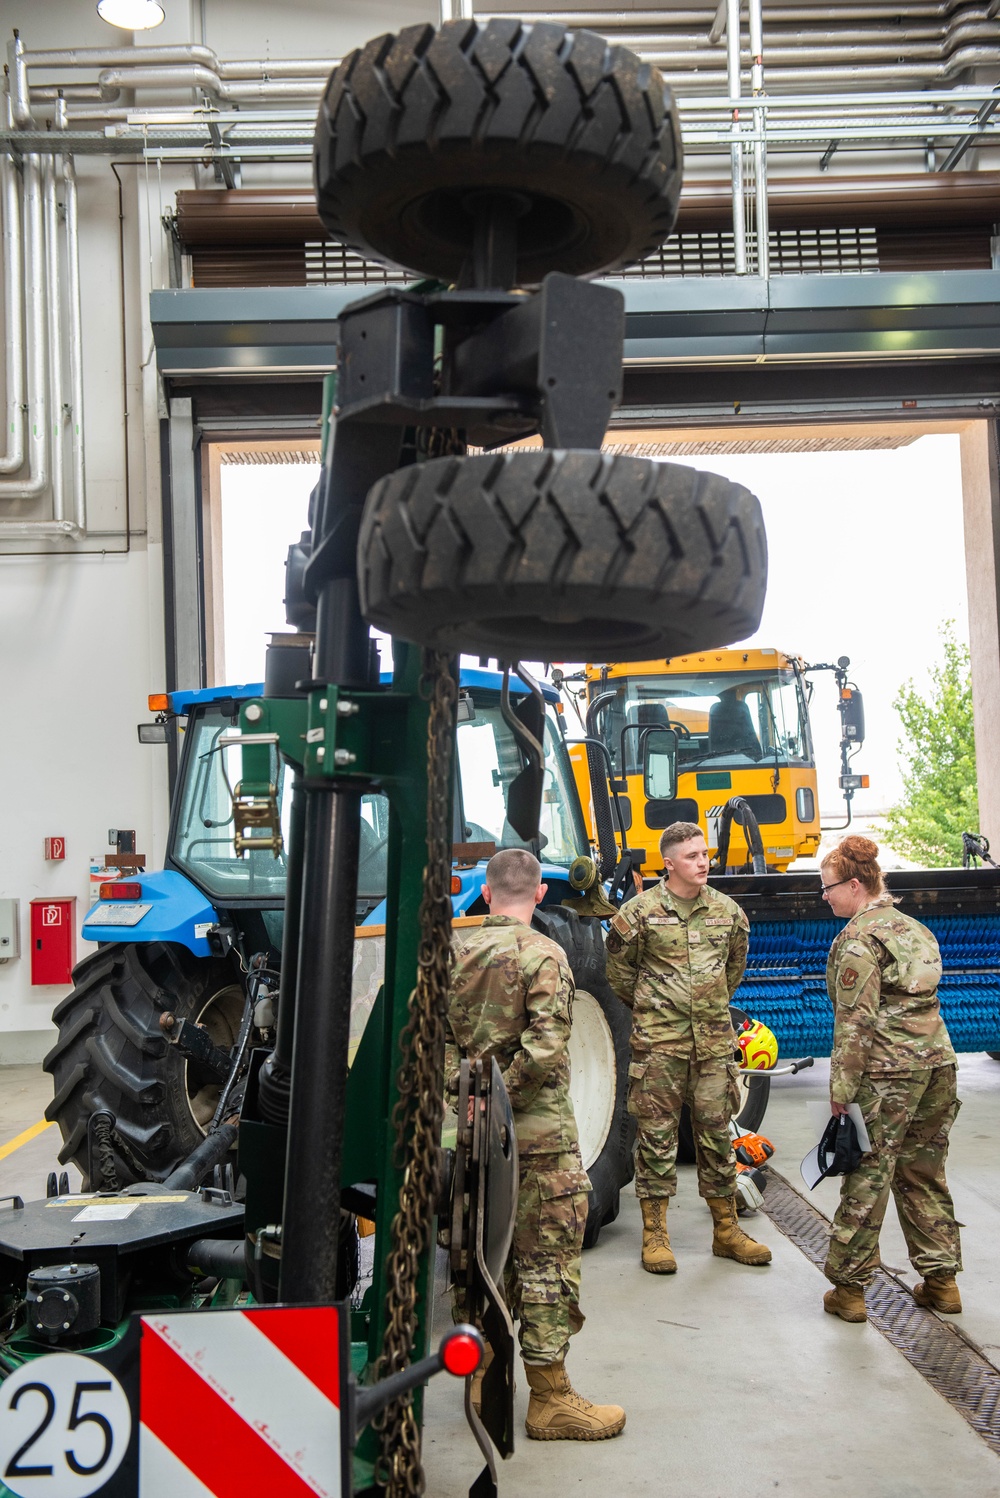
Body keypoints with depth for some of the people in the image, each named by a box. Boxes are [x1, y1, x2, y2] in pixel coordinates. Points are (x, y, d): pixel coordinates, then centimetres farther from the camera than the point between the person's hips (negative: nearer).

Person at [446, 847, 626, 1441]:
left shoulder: (455, 953, 5)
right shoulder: (543, 954, -13)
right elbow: (544, 1051, -21)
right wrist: (501, 1095, -11)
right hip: (540, 1133, -6)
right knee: (548, 1260, 2)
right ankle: (550, 1399, 9)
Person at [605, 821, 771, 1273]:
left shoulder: (726, 910, 6)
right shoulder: (640, 912, -7)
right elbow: (619, 968, 6)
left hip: (714, 1040, 4)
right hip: (659, 1042, -3)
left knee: (716, 1133, 11)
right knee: (657, 1135, 1)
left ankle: (726, 1231, 21)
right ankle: (654, 1235, 11)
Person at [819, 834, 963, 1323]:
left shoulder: (858, 938, -9)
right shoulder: (912, 927, 15)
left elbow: (856, 1020, -14)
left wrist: (841, 1089, -12)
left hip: (889, 1068, -8)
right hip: (937, 1059, 8)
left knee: (868, 1174, 0)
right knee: (923, 1172, 16)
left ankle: (848, 1286, 8)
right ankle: (941, 1279, 21)